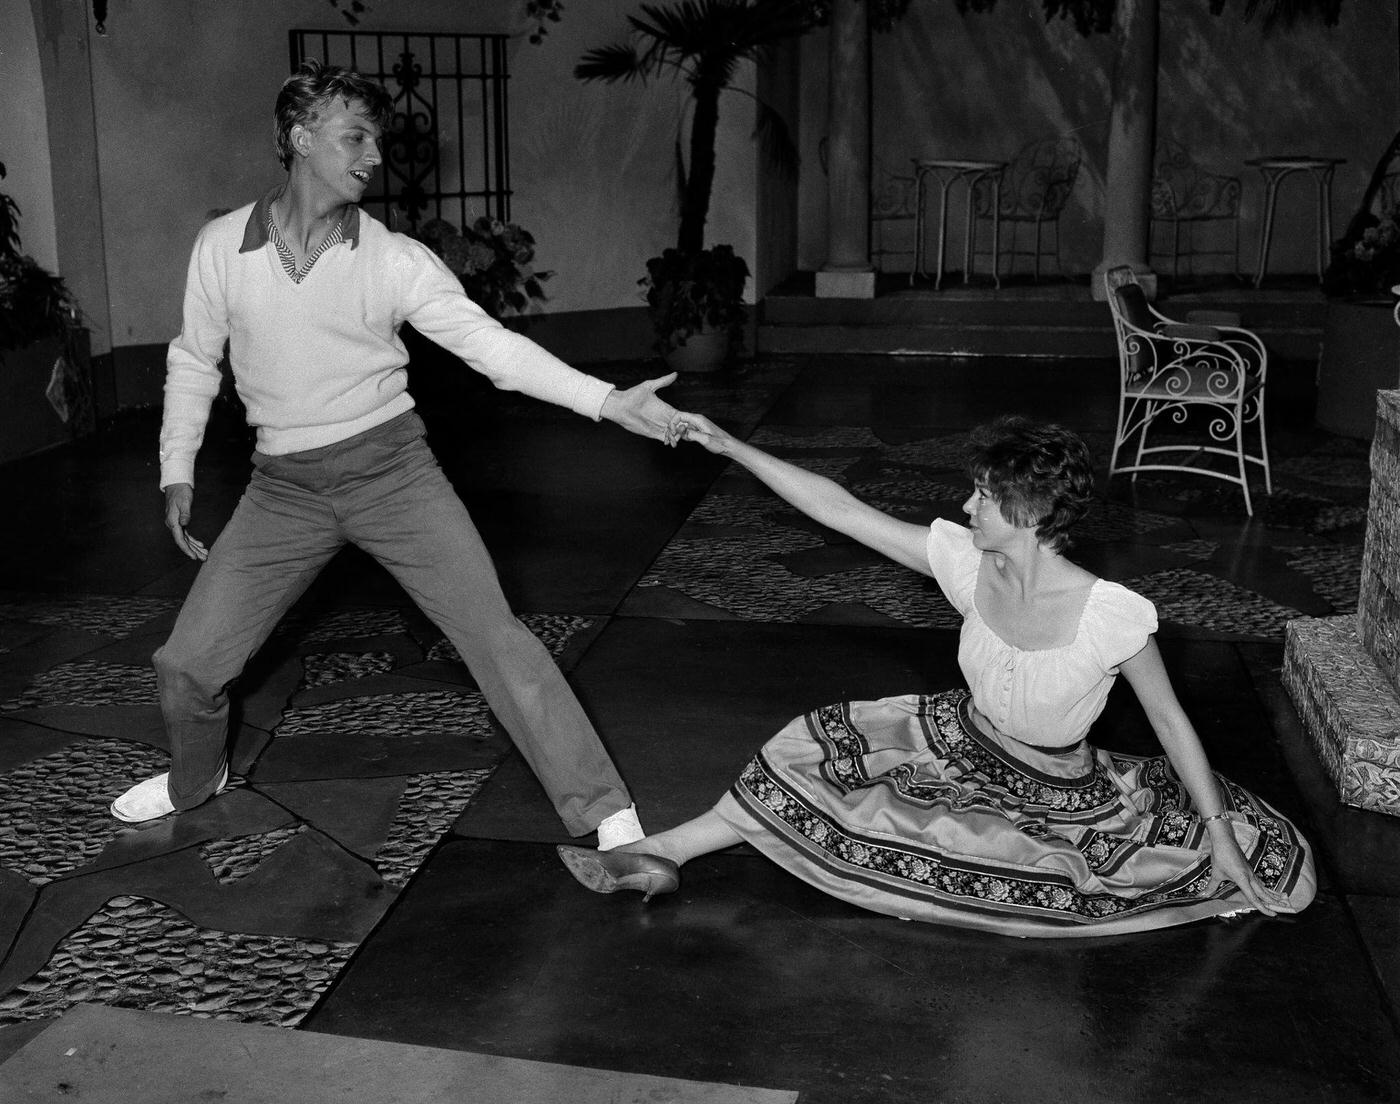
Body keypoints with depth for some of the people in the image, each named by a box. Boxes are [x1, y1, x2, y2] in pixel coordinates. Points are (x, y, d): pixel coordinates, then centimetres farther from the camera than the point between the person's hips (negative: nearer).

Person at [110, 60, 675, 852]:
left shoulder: (396, 260, -9)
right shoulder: (222, 246, -3)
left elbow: (490, 343, -14)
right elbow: (195, 362, 10)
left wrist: (608, 401, -25)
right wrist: (178, 472, 8)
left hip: (391, 467, -2)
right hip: (284, 488, 2)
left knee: (496, 636, -10)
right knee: (188, 663, 6)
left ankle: (604, 810, 0)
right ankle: (196, 780, 40)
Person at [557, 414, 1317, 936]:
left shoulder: (1112, 616, -30)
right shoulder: (965, 561, -17)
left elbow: (1169, 721, -17)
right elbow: (841, 510, -14)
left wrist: (1224, 840, -14)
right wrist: (731, 447, -15)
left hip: (1055, 788, -2)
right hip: (962, 737, 3)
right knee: (827, 745, -4)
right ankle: (663, 851, 2)